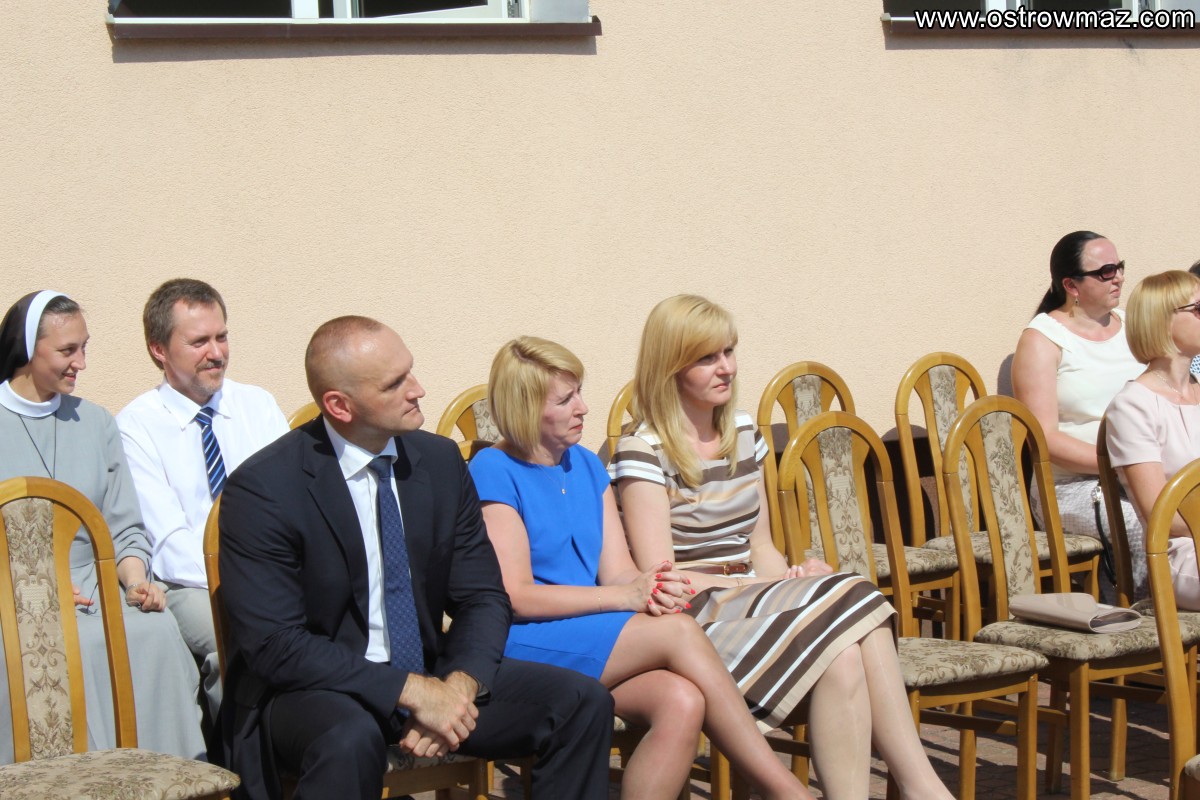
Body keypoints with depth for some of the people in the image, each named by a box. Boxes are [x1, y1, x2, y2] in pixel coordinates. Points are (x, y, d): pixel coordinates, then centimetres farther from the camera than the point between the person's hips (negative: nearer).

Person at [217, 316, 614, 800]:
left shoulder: (441, 461, 3)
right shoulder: (262, 488, -14)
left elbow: (483, 597, 6)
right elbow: (273, 644, -19)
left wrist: (459, 686, -16)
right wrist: (412, 691, -24)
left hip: (427, 675, 6)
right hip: (310, 693, -5)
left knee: (583, 703, -11)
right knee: (350, 738, -39)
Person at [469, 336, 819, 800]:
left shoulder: (586, 466, 16)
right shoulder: (494, 471, -5)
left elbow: (617, 572, 8)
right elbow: (515, 596, -12)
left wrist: (655, 590, -17)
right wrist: (625, 595, -19)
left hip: (596, 644, 6)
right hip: (523, 647, -6)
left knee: (683, 703, -28)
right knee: (679, 631, -25)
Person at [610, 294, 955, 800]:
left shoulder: (744, 434, 15)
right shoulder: (643, 451, -7)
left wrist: (794, 579, -4)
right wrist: (762, 586, -14)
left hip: (748, 599, 6)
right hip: (691, 620, -6)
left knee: (860, 601, -25)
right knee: (839, 654, -30)